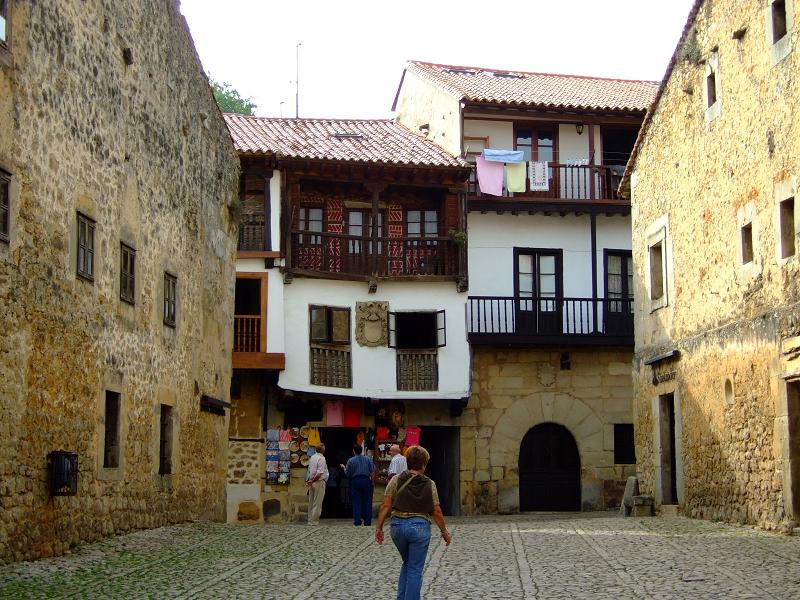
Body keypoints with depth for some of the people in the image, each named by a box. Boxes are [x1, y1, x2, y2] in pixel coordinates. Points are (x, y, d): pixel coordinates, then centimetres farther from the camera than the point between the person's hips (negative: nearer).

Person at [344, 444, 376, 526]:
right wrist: (371, 479, 12)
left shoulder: (351, 460, -3)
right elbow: (373, 472, 0)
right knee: (367, 501, 6)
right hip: (366, 480, 1)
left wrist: (344, 468, 19)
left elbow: (347, 473, 0)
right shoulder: (367, 459, 2)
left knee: (356, 501, 2)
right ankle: (367, 520, 7)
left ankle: (357, 520, -3)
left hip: (355, 481, -1)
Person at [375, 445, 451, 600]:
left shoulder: (396, 480, -1)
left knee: (407, 563, 24)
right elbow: (436, 512, -1)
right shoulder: (429, 484, -3)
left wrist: (379, 527, 3)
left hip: (397, 525, 3)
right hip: (420, 527, -3)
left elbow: (386, 506, -4)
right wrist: (444, 532, 11)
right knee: (415, 569, 6)